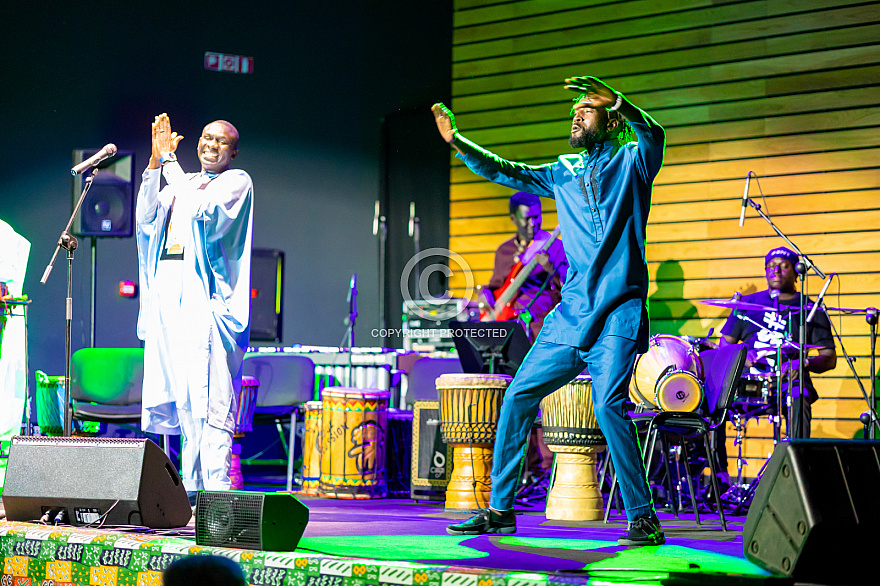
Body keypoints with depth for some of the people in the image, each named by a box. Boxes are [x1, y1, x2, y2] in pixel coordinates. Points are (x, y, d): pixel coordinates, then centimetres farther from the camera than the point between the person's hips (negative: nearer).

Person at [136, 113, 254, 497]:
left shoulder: (236, 182, 3)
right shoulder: (182, 182, 22)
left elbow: (201, 210, -15)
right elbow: (146, 218, 7)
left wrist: (168, 161, -9)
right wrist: (155, 164, -1)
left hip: (206, 296, -7)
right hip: (168, 293, 7)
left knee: (208, 395, -12)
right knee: (181, 398, 6)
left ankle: (215, 490, -15)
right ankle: (190, 487, 9)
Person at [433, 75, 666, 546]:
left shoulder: (632, 162, 3)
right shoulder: (564, 173, 19)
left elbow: (653, 134, -19)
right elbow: (504, 172, 18)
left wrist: (616, 100, -37)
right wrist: (456, 141, 4)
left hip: (618, 313, -6)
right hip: (570, 313, 6)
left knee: (608, 404, -21)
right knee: (517, 397, 3)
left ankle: (643, 519, -13)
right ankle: (500, 510, 13)